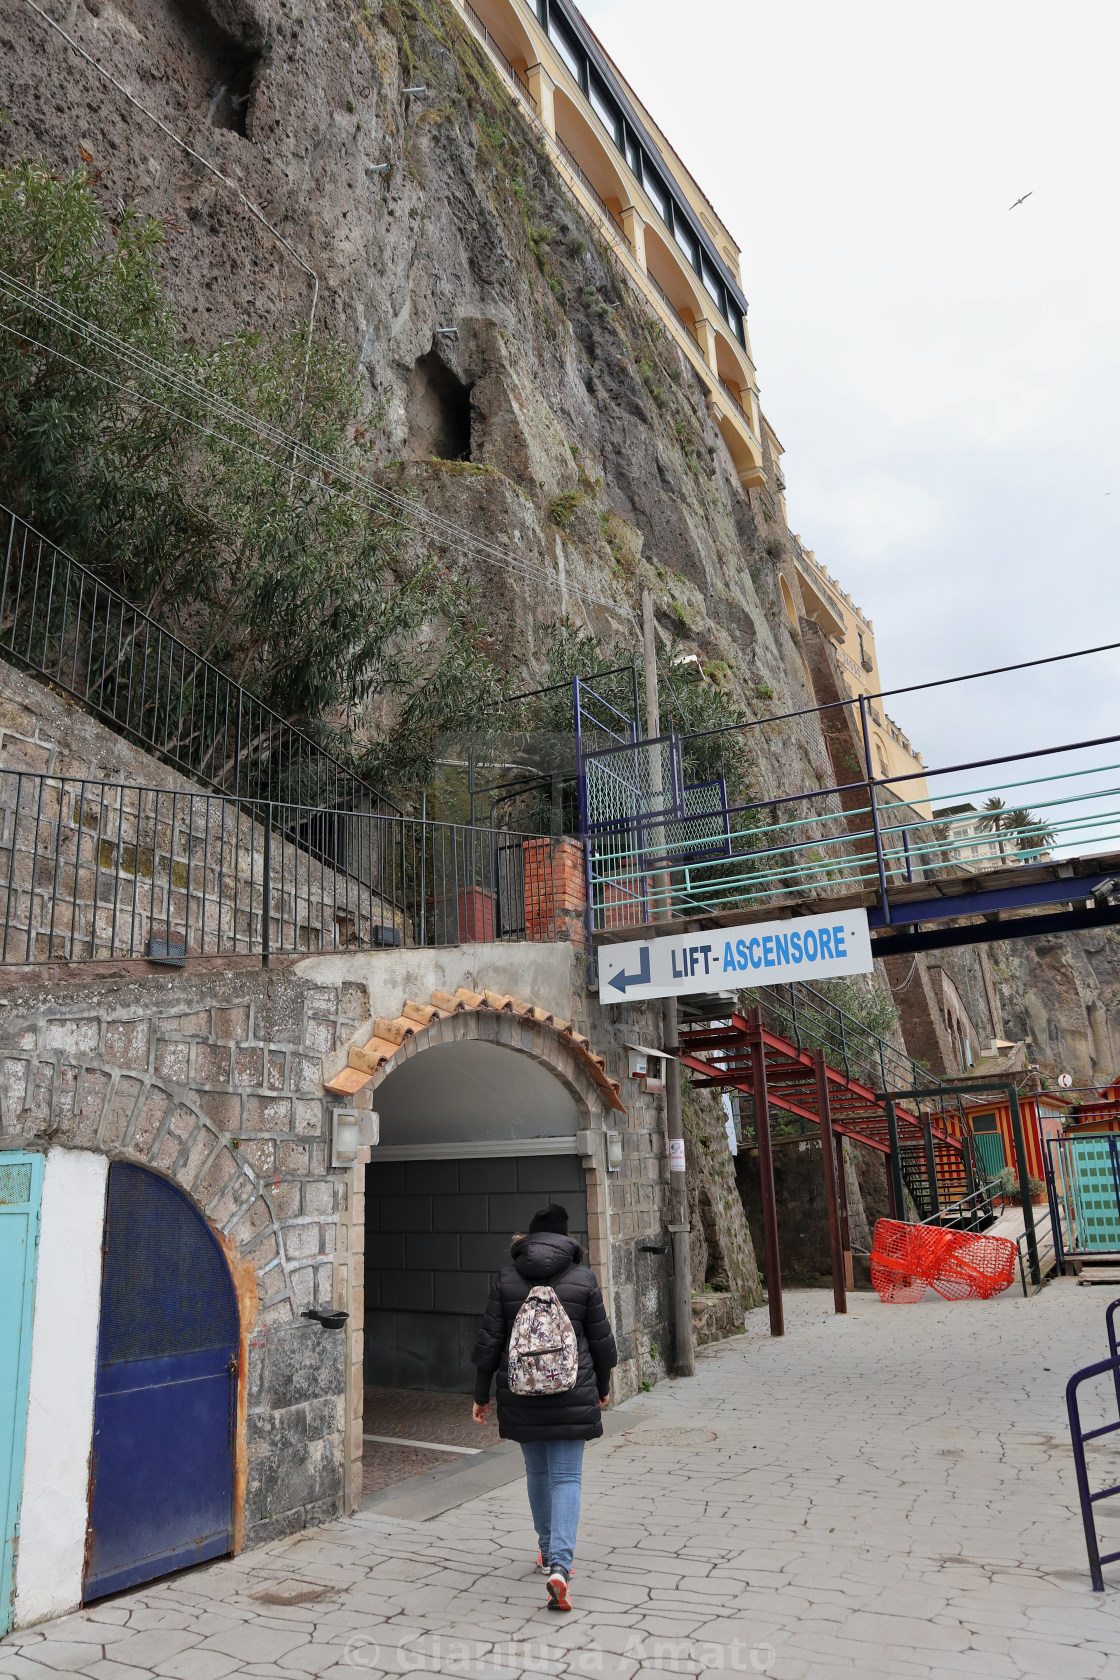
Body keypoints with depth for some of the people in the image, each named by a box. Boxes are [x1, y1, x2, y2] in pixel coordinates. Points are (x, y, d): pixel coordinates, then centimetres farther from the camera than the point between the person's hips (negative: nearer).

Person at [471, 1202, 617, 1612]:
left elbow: (490, 1341, -1)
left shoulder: (506, 1279, -2)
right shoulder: (582, 1278, -4)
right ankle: (559, 1564, -12)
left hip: (521, 1394, 2)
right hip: (571, 1394, -2)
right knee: (566, 1477, 2)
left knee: (537, 1472, 19)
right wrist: (603, 1386, 18)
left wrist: (481, 1394, 9)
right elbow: (600, 1340, 2)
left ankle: (549, 1551, 32)